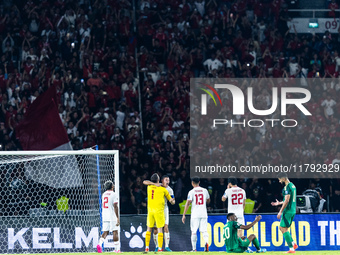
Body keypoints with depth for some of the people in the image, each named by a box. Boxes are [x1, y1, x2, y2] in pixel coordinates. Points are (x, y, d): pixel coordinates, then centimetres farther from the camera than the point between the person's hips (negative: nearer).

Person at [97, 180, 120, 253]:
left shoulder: (104, 194, 12)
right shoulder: (113, 194, -8)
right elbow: (115, 207, -14)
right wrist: (118, 218, -15)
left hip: (105, 216, 6)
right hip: (112, 216, -6)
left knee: (105, 231, 6)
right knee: (115, 232, -1)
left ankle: (100, 244, -19)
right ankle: (117, 249, 0)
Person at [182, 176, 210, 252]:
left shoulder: (191, 192, -5)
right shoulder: (205, 190, 6)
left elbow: (188, 203, -9)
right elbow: (208, 201, 21)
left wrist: (184, 215, -7)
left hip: (195, 214, -3)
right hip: (203, 214, 3)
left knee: (193, 231, 5)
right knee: (204, 230, 4)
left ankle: (194, 248, 6)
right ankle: (206, 242, -23)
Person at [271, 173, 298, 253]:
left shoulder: (287, 187, -15)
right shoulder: (292, 185, 15)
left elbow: (287, 200, -20)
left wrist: (280, 212, -16)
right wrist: (279, 203, 31)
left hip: (288, 211, -10)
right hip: (293, 210, 10)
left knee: (284, 229, -6)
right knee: (282, 228, 17)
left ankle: (291, 249, -9)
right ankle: (293, 243, 11)